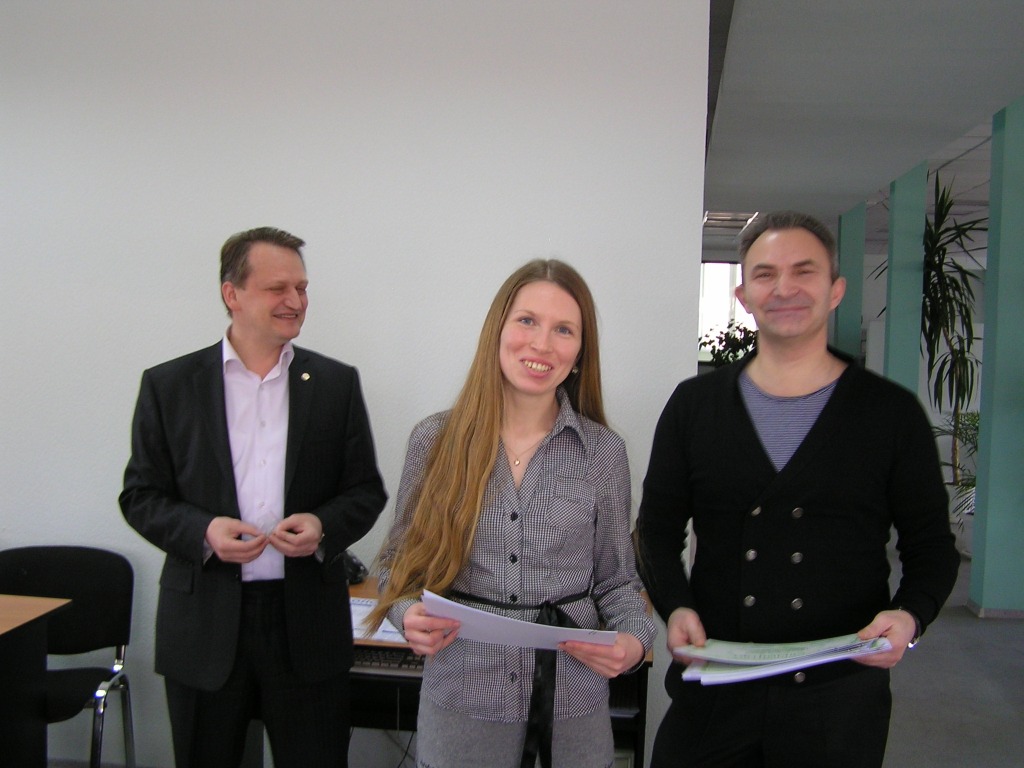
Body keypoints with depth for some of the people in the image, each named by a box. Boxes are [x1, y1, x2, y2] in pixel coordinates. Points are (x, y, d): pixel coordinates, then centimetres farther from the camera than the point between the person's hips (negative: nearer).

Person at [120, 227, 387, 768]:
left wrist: (324, 525, -14)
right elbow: (141, 495, 3)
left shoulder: (337, 383, 4)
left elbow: (366, 490, 7)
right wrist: (203, 531, -15)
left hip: (308, 622, 1)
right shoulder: (168, 385, 2)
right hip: (204, 625, 0)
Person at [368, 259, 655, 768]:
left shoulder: (604, 452, -3)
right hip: (460, 695, 0)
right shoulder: (435, 440, -3)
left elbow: (615, 578, 4)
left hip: (572, 700, 1)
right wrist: (408, 613, -14)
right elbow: (400, 561, 6)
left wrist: (635, 639, -14)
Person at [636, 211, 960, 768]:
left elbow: (931, 545, 4)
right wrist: (675, 608, -10)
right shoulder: (693, 404, 3)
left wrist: (910, 615, -15)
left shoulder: (893, 413, 0)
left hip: (839, 695, 0)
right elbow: (659, 529, 7)